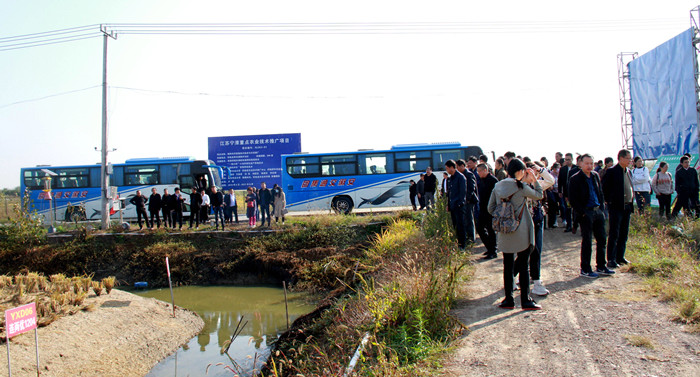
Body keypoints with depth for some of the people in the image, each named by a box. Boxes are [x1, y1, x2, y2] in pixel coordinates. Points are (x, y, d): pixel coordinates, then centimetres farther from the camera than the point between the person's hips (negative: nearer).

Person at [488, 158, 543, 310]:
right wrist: (534, 180, 13)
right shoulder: (521, 186, -12)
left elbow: (491, 208, 5)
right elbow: (538, 195, 4)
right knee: (523, 266, 5)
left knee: (508, 266, 10)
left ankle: (509, 300, 16)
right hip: (521, 233, -4)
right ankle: (526, 301, 12)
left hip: (504, 233, 4)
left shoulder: (497, 186, 2)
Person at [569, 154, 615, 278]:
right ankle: (585, 269, 10)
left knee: (602, 240, 11)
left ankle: (601, 267, 23)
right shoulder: (575, 179, -9)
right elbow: (572, 200, -11)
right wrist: (582, 213, -14)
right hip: (586, 213, -7)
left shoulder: (595, 176, 12)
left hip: (598, 211, 7)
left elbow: (600, 193, 20)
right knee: (587, 242, -1)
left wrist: (601, 209, 9)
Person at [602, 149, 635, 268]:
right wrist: (608, 201, -9)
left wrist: (631, 200, 12)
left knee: (624, 234, 12)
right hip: (616, 207, -8)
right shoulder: (611, 171, -11)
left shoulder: (628, 172, 13)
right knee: (614, 235, -4)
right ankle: (611, 260, 1)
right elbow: (604, 188, -10)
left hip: (627, 207, 8)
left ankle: (620, 257, 22)